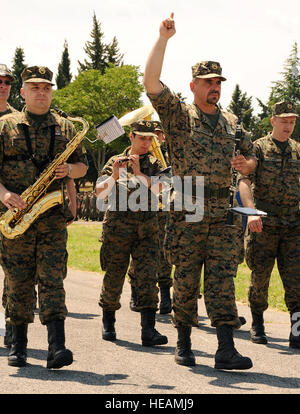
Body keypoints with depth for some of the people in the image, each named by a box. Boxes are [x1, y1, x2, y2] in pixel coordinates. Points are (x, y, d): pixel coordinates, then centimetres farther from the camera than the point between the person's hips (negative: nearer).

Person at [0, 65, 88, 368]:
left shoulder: (65, 128, 12)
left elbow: (82, 165, 19)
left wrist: (70, 170, -5)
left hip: (53, 216, 0)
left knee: (52, 278, -9)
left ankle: (56, 348, -16)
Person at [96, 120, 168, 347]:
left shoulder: (154, 164, 11)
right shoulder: (116, 161, 7)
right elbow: (100, 192, -4)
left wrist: (139, 173, -17)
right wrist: (114, 176, -20)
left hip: (147, 228, 1)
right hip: (118, 226, -1)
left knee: (148, 276, -10)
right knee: (114, 276, 4)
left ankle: (149, 330, -15)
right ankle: (108, 323, 25)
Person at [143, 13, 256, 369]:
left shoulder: (232, 123, 16)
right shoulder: (178, 115, 3)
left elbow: (250, 157, 26)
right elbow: (150, 82, -10)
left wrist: (245, 164, 0)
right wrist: (163, 38, -12)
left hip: (223, 216, 3)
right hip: (187, 215, -2)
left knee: (222, 280, -5)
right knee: (185, 281, 3)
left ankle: (226, 350, -11)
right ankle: (183, 343, 17)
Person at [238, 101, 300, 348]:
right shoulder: (258, 148, 0)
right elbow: (244, 181, -12)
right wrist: (251, 211, -27)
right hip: (264, 224, -2)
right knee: (260, 277, 5)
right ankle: (257, 325, 22)